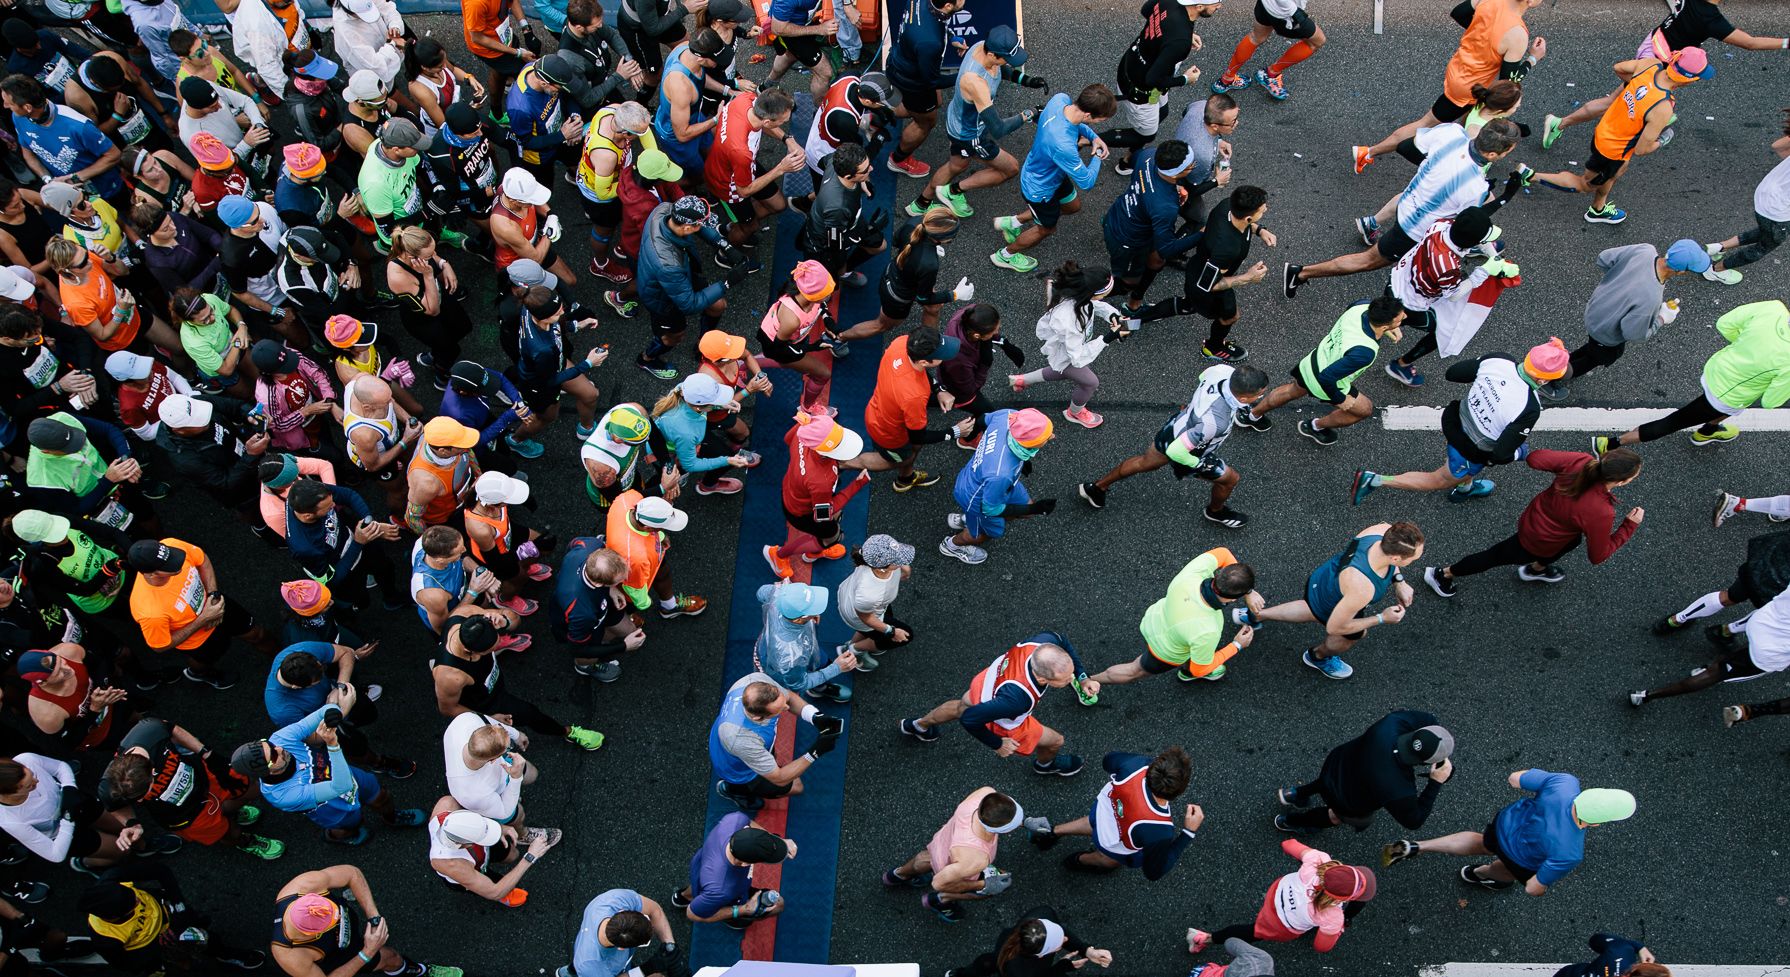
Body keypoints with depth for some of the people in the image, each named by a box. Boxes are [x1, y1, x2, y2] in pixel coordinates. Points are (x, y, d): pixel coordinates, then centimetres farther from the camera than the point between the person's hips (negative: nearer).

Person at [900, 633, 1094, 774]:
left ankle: (919, 726, 68)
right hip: (1001, 724, -5)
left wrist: (1082, 677, -14)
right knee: (1055, 741, 17)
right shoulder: (1018, 698, -50)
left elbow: (1062, 641, -8)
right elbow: (970, 719, -38)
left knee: (962, 705, 36)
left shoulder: (1046, 641, -36)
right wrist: (996, 744, -21)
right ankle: (1045, 765, 56)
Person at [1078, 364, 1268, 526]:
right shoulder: (1215, 422, -46)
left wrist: (1237, 405, 4)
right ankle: (1215, 511, 51)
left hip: (1175, 426, 7)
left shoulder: (1224, 370, -28)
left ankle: (1096, 488, 49)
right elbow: (1176, 451, -38)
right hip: (1188, 450, -7)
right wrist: (1199, 464, -19)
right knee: (1230, 478, 18)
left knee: (1145, 462, 30)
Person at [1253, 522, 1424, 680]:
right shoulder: (1361, 588, -48)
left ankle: (1258, 615, 54)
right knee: (1355, 635, 27)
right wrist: (1382, 618, -21)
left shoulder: (1385, 530, -31)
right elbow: (1334, 627, -29)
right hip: (1327, 606, -6)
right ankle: (1318, 656, 57)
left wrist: (1399, 581, -7)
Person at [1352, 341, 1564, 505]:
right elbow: (1500, 455, -27)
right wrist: (1521, 452, -5)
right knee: (1439, 481, 21)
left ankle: (1464, 487, 55)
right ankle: (1374, 480, 16)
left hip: (1455, 421, 5)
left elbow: (1452, 373, -5)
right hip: (1472, 454, -5)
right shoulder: (1529, 409, -33)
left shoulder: (1497, 360, -20)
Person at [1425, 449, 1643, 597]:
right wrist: (1630, 525, -16)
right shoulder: (1600, 513, -37)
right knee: (1495, 556, 19)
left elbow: (1535, 458, -18)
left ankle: (1536, 569, 52)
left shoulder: (1580, 460, -27)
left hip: (1534, 515, 5)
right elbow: (1597, 556, -21)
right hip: (1534, 545, -5)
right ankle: (1443, 574, 38)